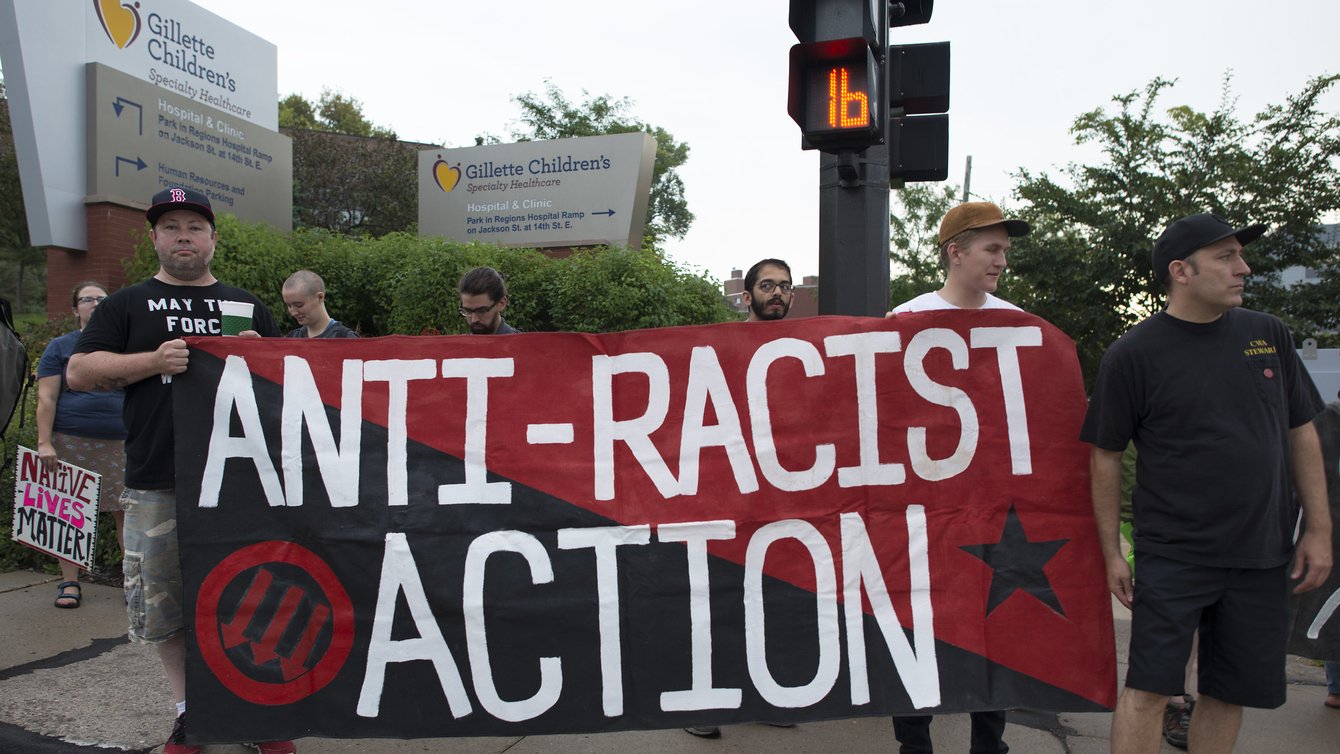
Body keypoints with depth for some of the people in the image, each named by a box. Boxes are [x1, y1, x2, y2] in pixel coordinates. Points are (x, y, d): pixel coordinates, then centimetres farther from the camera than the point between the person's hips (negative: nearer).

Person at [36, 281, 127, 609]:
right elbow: (46, 398, 1)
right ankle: (70, 582, 13)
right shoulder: (61, 346, 8)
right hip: (71, 442, -1)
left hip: (120, 443, 1)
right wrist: (44, 442, -9)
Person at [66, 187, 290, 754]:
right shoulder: (127, 305, 12)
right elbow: (79, 372, 3)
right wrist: (154, 360, -12)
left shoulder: (248, 306, 16)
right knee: (165, 601, 6)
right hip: (158, 486, 0)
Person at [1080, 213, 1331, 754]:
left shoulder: (1268, 335, 5)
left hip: (1263, 556, 4)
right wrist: (1111, 552, -5)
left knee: (1229, 693, 12)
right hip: (1172, 556, -4)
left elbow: (1300, 433, 11)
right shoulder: (1132, 355, -8)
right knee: (1147, 689, -3)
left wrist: (1319, 529, 6)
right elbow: (1105, 456, -4)